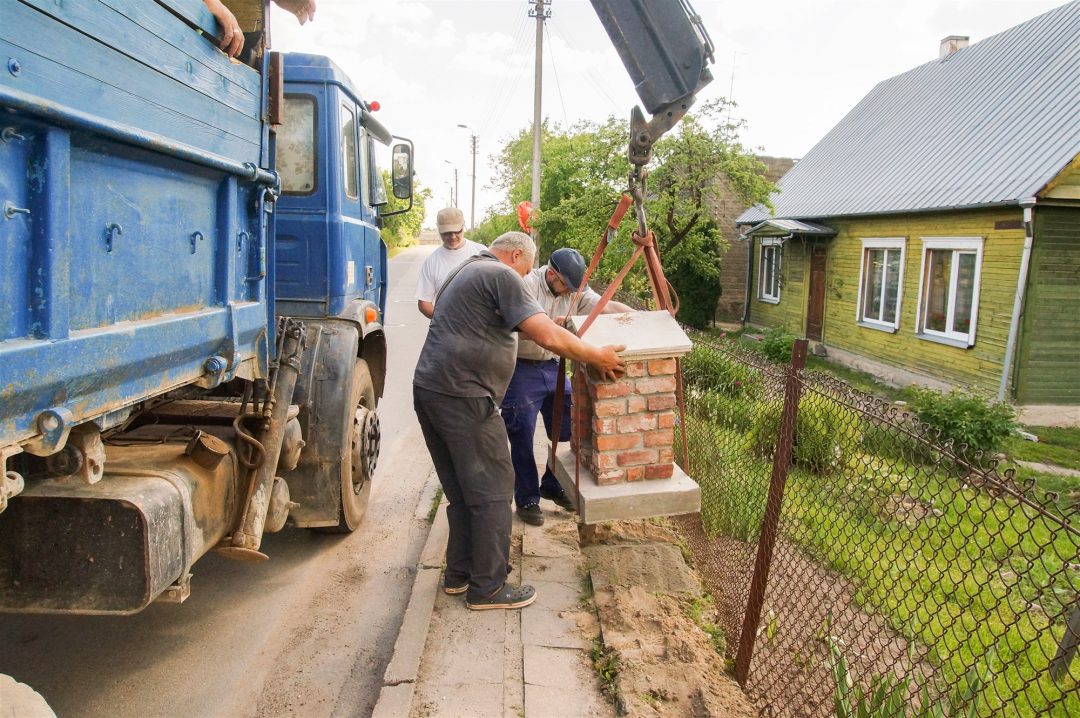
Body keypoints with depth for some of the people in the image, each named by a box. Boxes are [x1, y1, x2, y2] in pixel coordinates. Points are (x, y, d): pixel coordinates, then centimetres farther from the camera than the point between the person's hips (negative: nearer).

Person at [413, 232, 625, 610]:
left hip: (428, 389, 10)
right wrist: (597, 357, -6)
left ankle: (458, 574, 29)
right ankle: (487, 588, 11)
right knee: (492, 492, 1)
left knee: (462, 490, 19)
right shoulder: (501, 275, -8)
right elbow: (549, 337, -18)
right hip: (462, 396, -10)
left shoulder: (464, 272, 23)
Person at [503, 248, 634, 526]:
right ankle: (527, 499, 12)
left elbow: (609, 306, -6)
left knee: (569, 430, 8)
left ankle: (553, 486, 29)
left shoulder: (575, 291, 1)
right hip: (522, 370, -6)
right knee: (523, 438, -2)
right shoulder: (526, 285, -16)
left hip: (554, 367, 6)